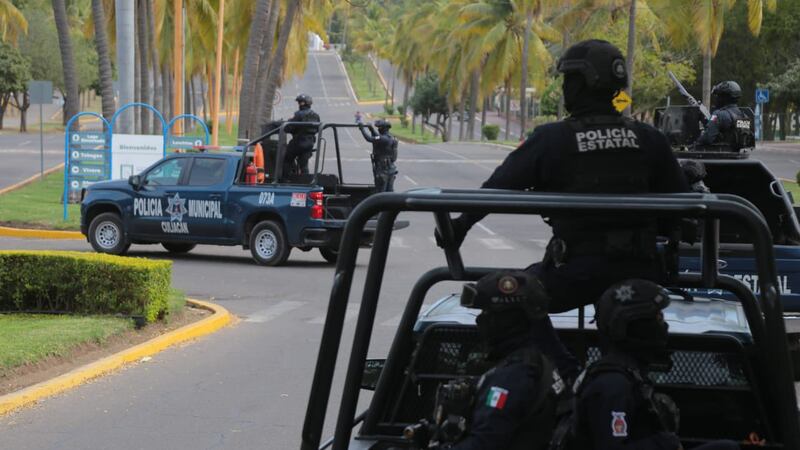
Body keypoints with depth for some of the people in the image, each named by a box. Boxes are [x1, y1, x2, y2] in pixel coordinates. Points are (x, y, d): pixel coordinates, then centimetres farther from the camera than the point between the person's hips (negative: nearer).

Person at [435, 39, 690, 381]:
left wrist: (460, 225, 12)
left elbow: (498, 187, 0)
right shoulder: (648, 139, 6)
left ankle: (568, 377, -1)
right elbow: (680, 199, 13)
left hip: (577, 268, -4)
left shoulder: (551, 139, -5)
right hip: (639, 268, 4)